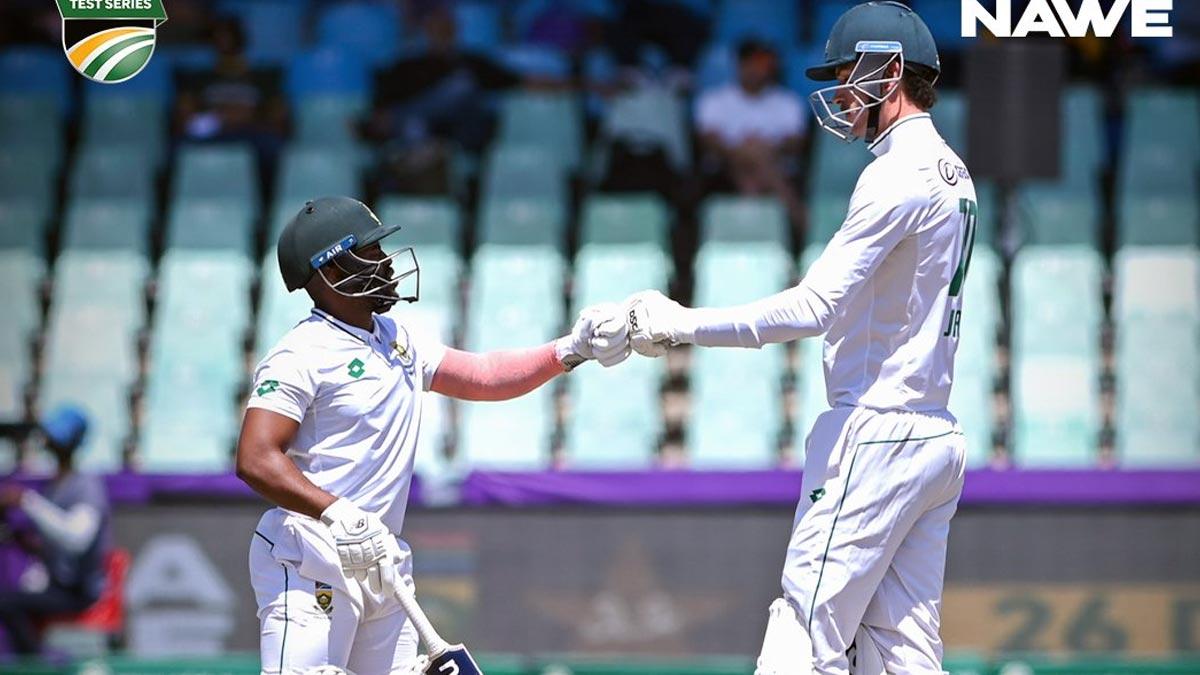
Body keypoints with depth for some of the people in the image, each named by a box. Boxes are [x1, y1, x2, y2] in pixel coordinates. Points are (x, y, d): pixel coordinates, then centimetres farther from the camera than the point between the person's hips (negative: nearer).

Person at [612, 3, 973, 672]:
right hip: (937, 437, 10)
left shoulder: (900, 176, -13)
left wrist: (685, 325, -17)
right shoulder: (953, 175, 18)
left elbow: (814, 307, -21)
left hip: (875, 438, -10)